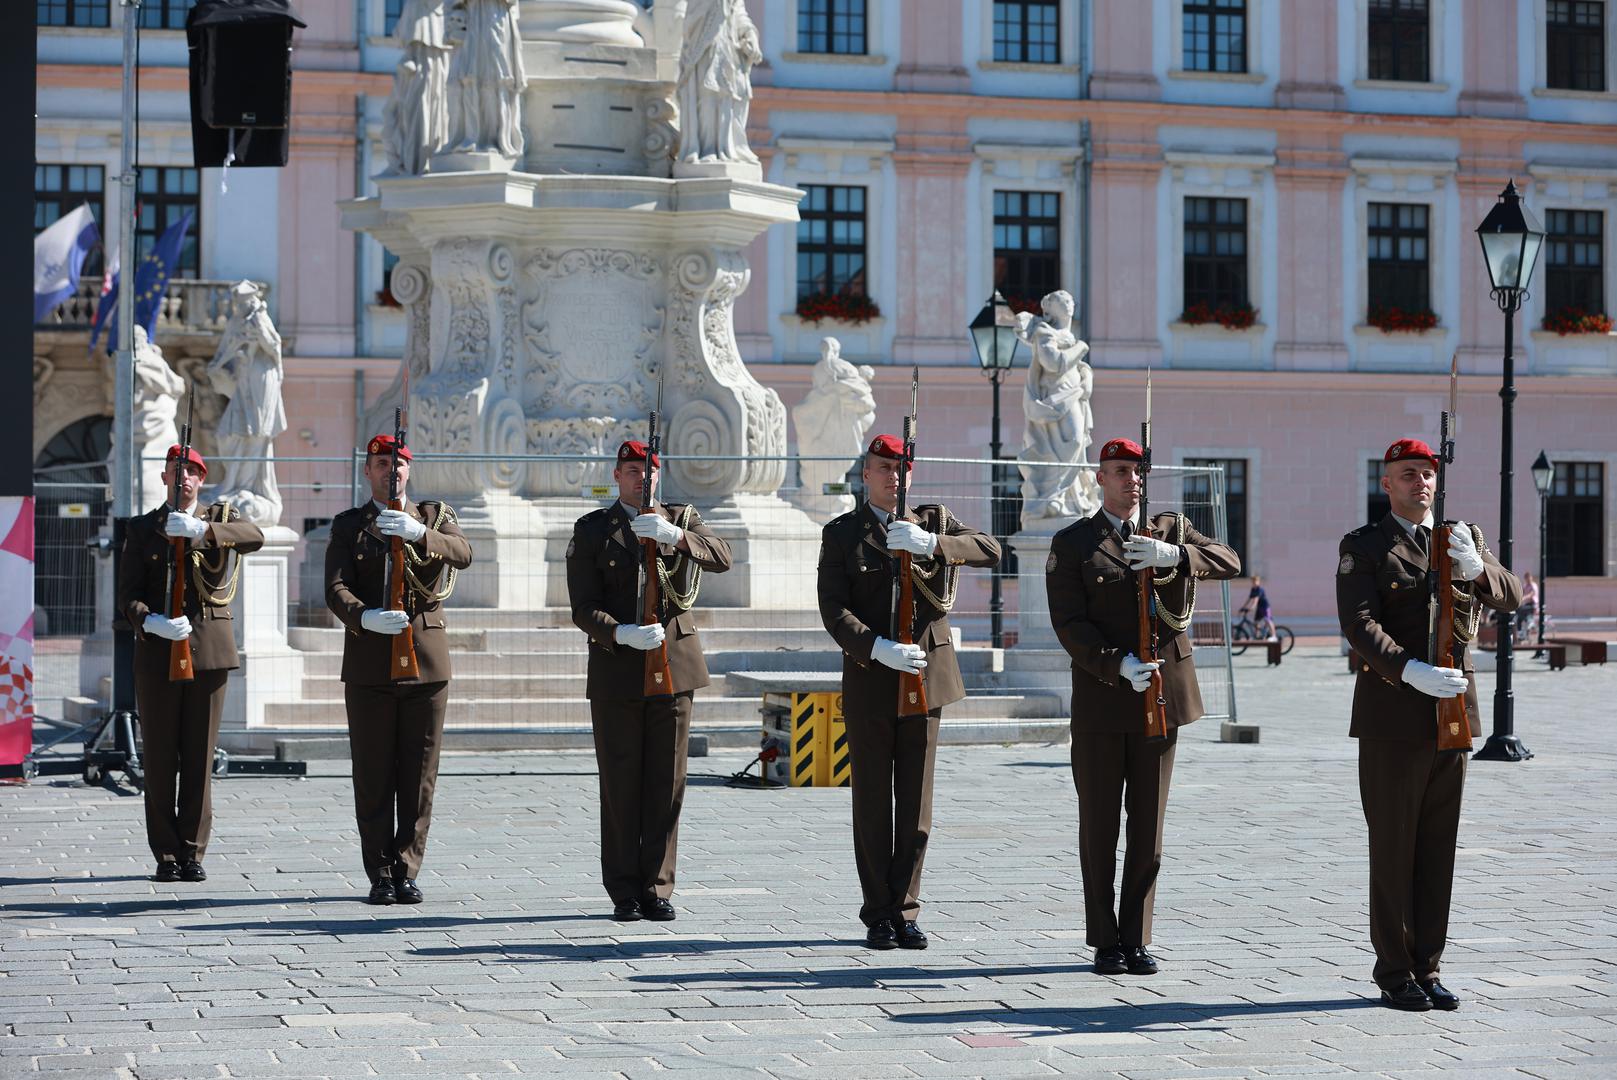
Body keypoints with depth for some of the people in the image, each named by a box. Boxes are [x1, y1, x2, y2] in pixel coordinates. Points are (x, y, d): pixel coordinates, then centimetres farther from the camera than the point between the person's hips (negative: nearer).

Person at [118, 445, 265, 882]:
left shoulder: (220, 518, 8)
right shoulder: (142, 529, 9)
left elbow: (255, 537, -16)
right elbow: (128, 595, 1)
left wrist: (202, 529, -30)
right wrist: (151, 622, -20)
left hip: (209, 649, 0)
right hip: (157, 650, 0)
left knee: (200, 755, 1)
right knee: (159, 757, 1)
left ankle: (192, 852, 7)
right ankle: (166, 855, 7)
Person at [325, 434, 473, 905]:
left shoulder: (434, 516, 10)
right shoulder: (347, 525, 8)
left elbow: (463, 554, -11)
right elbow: (336, 589, -6)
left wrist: (418, 534, -28)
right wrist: (365, 617, -26)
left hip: (427, 659, 1)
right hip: (369, 663, -1)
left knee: (419, 774, 1)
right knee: (373, 775, 0)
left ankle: (406, 871, 7)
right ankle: (380, 876, 5)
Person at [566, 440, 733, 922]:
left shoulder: (681, 518, 10)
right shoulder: (591, 530, 5)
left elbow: (722, 556, -9)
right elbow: (583, 608, -2)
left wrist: (674, 535, -25)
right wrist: (621, 633, -20)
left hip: (674, 665, 1)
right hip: (616, 668, -1)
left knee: (667, 782, 2)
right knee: (620, 783, 1)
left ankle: (657, 889, 9)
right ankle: (625, 893, 8)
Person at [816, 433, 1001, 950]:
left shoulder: (934, 521, 9)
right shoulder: (841, 533, 3)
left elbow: (990, 550, -7)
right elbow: (833, 609, -6)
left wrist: (930, 543, -22)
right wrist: (878, 648, -21)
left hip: (926, 676, 2)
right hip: (869, 680, -2)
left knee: (916, 804, 4)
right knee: (873, 805, 3)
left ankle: (905, 911, 11)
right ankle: (878, 916, 10)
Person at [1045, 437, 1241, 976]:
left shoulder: (1171, 529, 10)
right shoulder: (1071, 543, 1)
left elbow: (1229, 562, -3)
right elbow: (1070, 624, -6)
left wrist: (1172, 555, -20)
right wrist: (1119, 666, -20)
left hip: (1161, 694, 2)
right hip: (1100, 696, -2)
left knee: (1148, 824, 5)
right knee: (1099, 825, 3)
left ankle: (1137, 939, 13)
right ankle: (1105, 942, 11)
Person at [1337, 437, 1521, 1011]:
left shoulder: (1464, 538, 14)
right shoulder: (1363, 547, -1)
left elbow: (1511, 597, 4)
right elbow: (1358, 624, -13)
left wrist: (1476, 566, -17)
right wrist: (1410, 671, -26)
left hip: (1452, 711, 5)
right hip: (1393, 717, -4)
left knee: (1439, 846, 8)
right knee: (1393, 846, 1)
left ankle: (1427, 968, 15)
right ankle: (1395, 974, 8)